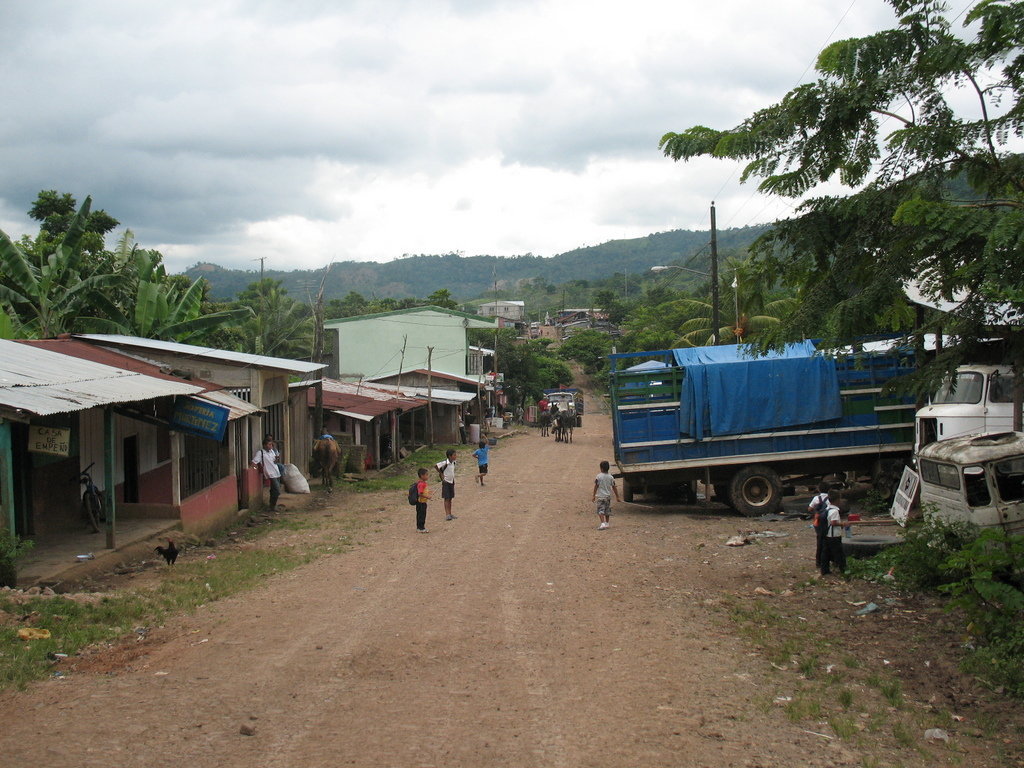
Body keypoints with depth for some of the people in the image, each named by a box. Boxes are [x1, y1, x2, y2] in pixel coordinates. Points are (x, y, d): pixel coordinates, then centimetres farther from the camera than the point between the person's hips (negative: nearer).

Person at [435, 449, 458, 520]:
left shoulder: (453, 463, 2)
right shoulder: (445, 463, -20)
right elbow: (435, 466, -23)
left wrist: (453, 478, 11)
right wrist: (441, 474, -13)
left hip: (452, 482, 7)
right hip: (446, 482, -7)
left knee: (450, 498, 11)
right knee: (446, 499, -6)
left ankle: (450, 514, 17)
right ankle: (447, 515, -6)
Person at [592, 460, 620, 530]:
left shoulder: (598, 476, -11)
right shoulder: (611, 477, 1)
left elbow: (596, 487, -8)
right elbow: (614, 487, 4)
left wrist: (594, 496, -2)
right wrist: (617, 496, 12)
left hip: (600, 496, -5)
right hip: (608, 496, 5)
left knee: (601, 511, -7)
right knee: (607, 511, 16)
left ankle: (603, 524, -22)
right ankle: (606, 524, 24)